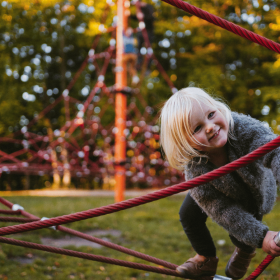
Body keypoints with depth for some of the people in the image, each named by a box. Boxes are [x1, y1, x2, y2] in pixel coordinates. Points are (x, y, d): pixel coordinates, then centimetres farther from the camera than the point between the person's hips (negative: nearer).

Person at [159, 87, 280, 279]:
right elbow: (223, 211, -33)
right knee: (189, 215, 0)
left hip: (257, 189, -1)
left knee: (241, 236, -5)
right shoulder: (194, 169, -38)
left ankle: (245, 252, 36)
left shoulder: (244, 127, -43)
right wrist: (260, 236, -42)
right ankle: (206, 260, 31)